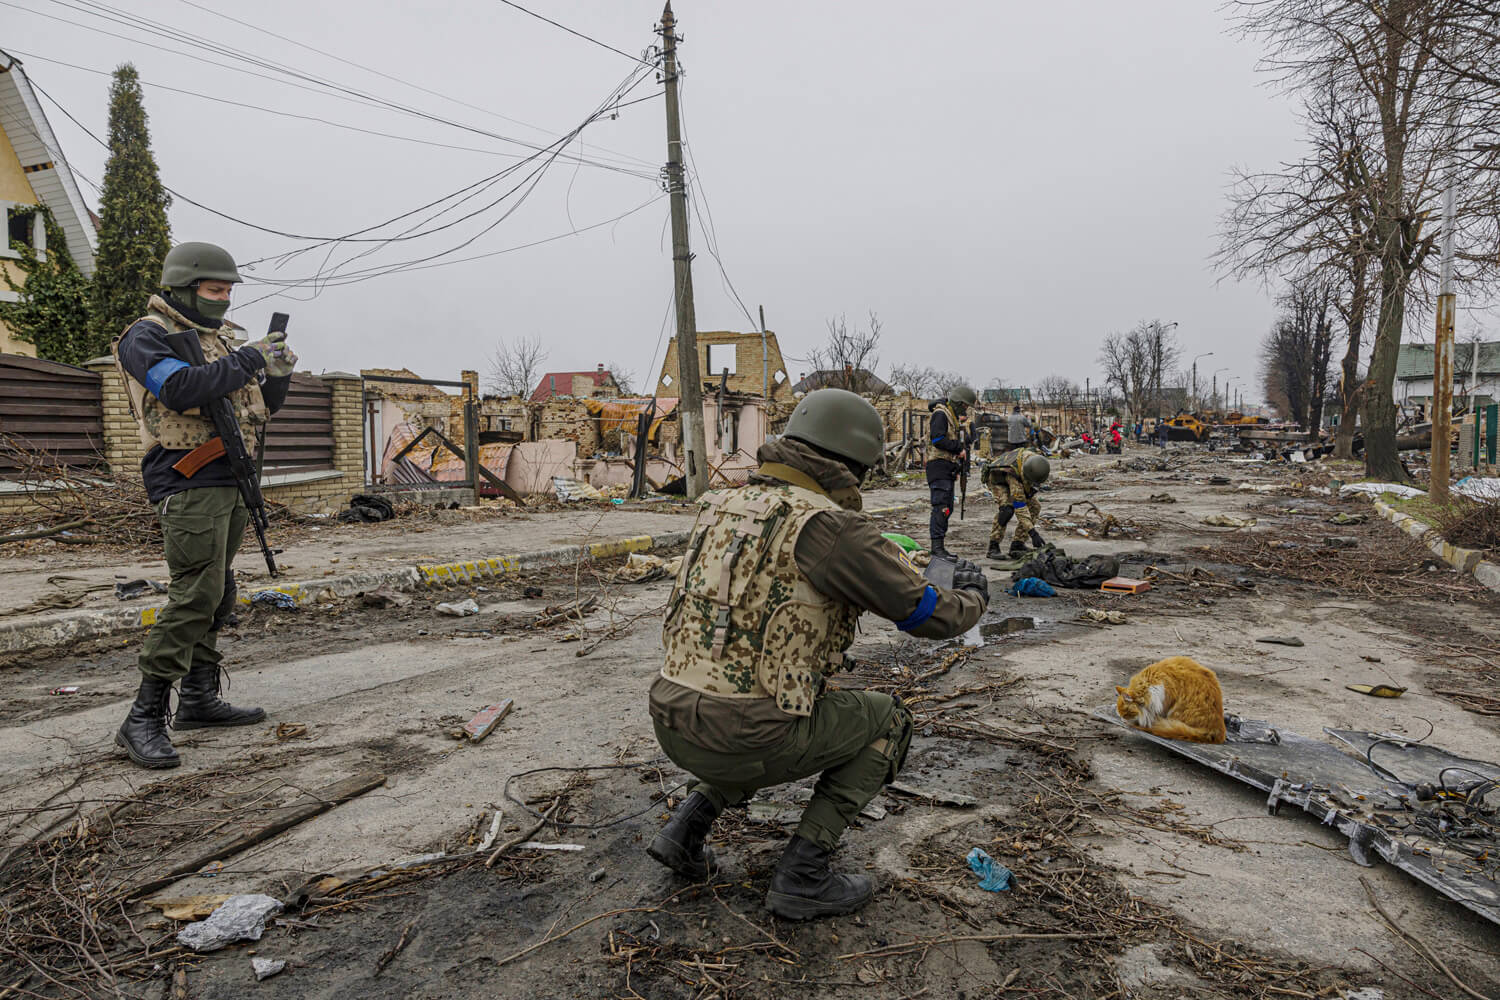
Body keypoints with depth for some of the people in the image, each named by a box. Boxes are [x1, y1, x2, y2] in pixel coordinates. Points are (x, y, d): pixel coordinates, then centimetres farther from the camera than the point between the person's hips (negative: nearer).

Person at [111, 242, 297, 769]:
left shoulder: (220, 337, 20)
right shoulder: (147, 336, -4)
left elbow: (262, 406, 21)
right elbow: (180, 389, -23)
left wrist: (276, 372, 2)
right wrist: (247, 360, -16)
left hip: (231, 484, 9)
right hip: (190, 484, -9)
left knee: (216, 596, 12)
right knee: (195, 595, -15)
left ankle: (200, 698, 22)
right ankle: (144, 719, -9)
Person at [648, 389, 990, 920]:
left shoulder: (725, 505, 11)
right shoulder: (829, 525, -12)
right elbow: (928, 612, -6)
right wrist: (972, 596, 19)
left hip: (672, 725, 8)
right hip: (743, 739, -7)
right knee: (886, 721, 15)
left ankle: (690, 822, 22)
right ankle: (802, 874, 11)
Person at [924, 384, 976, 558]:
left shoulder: (953, 418, 22)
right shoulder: (940, 415, -9)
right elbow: (938, 440, -22)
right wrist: (959, 448, -12)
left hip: (948, 469, 10)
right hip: (939, 465, -10)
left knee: (947, 509, 10)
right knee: (941, 507, -15)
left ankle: (938, 546, 13)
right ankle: (937, 547, -18)